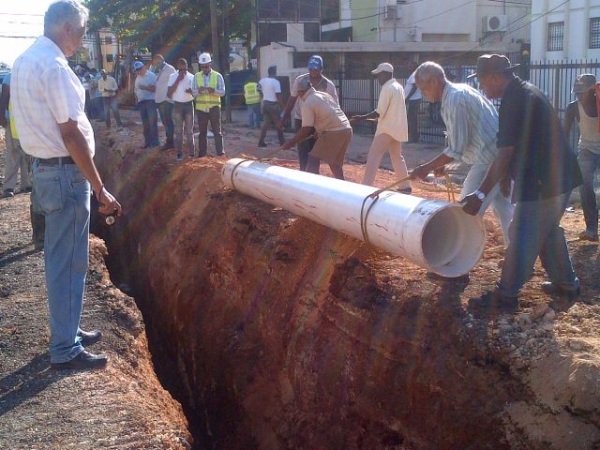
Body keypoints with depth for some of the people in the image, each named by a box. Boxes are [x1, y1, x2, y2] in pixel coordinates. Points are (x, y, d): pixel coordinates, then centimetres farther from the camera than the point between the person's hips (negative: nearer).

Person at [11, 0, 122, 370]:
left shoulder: (25, 61, 12)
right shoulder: (54, 66, -19)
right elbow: (72, 135, -23)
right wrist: (100, 189, -20)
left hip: (46, 168, 10)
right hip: (66, 173, -10)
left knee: (62, 258, 19)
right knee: (69, 262, -2)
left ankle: (68, 331, 32)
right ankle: (65, 350, 8)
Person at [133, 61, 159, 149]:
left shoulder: (152, 76, -5)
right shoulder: (138, 78, 17)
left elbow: (156, 88, -13)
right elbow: (135, 89, 23)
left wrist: (145, 88, -22)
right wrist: (137, 98, 9)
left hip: (150, 101, -7)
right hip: (141, 102, 7)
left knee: (152, 122, -10)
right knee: (145, 123, 10)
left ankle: (154, 142, -8)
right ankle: (147, 141, 15)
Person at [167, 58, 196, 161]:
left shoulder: (191, 77, 3)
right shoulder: (173, 77, 0)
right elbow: (169, 93, -8)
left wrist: (191, 91, -16)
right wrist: (178, 80, -13)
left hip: (189, 105, 1)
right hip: (177, 105, 0)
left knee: (189, 130, 4)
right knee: (178, 131, 2)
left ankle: (191, 153, 8)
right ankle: (179, 154, 5)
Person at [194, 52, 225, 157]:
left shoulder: (217, 76, 1)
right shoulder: (197, 76, 5)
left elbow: (222, 92, -4)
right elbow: (193, 92, 0)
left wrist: (214, 90, -24)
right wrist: (199, 91, -22)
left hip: (214, 107, -1)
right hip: (201, 108, 2)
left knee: (217, 131, 1)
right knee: (202, 132, 7)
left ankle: (220, 153, 4)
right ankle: (202, 154, 12)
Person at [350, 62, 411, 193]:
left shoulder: (387, 88, -15)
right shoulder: (399, 87, 13)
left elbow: (380, 112, -21)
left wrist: (362, 117, -19)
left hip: (387, 128, -9)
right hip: (397, 127, 9)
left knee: (373, 156, -11)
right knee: (397, 157, 18)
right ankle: (405, 186, 22)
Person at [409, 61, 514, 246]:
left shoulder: (454, 99, -18)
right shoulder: (460, 91, 12)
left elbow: (456, 149, -20)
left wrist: (427, 168, -12)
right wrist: (440, 164, 19)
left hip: (489, 160, -10)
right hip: (500, 155, 10)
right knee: (505, 209, 18)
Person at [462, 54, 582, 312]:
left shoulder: (514, 102, -20)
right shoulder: (526, 92, 12)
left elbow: (505, 155, -25)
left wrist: (481, 194, -24)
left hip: (543, 183, -10)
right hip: (559, 176, 10)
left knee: (522, 239, -3)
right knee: (549, 232, 23)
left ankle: (505, 297, 4)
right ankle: (566, 284, 34)